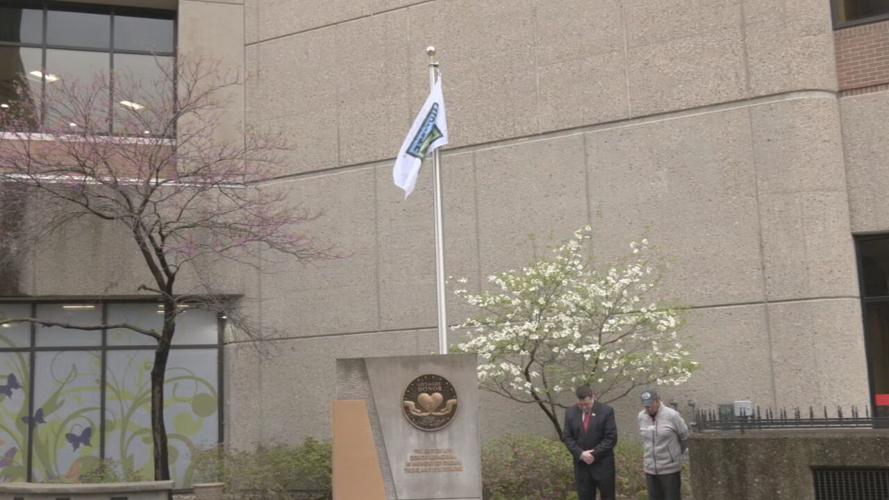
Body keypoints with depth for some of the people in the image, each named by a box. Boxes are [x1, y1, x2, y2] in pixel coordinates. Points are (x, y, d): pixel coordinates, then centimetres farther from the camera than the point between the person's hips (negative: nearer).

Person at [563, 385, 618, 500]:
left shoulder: (606, 411, -7)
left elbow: (611, 438, -9)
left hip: (603, 464, -3)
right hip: (581, 464, 3)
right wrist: (581, 454, -13)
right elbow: (568, 438, 2)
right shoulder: (570, 413, 3)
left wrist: (594, 454, -16)